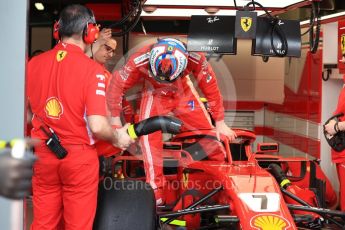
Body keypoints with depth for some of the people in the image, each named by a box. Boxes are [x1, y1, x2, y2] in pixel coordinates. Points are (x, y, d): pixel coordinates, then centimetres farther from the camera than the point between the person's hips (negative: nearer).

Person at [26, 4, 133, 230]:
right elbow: (97, 126, -21)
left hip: (43, 154, 4)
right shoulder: (92, 69, -15)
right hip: (79, 157, -4)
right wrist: (118, 138, -1)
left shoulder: (34, 63, -3)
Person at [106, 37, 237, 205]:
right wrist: (115, 119, -16)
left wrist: (220, 122, -12)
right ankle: (156, 191, -12)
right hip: (154, 94, -1)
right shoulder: (140, 61, -36)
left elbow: (210, 87, -20)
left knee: (206, 130, -5)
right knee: (148, 136, -19)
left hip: (183, 92, 1)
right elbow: (117, 84, -22)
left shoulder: (195, 59, -34)